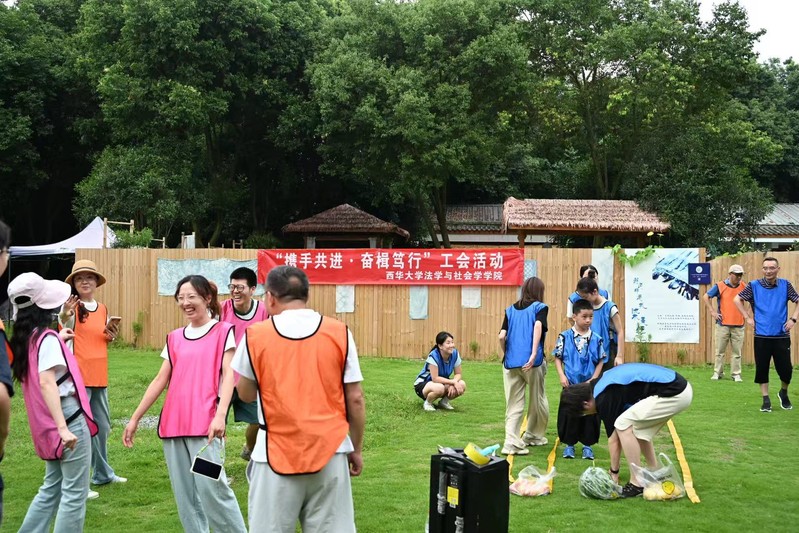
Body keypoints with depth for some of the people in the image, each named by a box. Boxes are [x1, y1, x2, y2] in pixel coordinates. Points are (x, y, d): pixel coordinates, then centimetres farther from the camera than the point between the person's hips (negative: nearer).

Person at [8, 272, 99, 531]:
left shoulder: (26, 337, 9)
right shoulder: (47, 337, -15)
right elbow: (47, 382, -25)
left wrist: (59, 340, 27)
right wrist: (63, 427, -31)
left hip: (47, 424, 9)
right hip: (70, 418, -9)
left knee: (52, 487, 20)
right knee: (75, 492, 0)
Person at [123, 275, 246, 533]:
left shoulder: (223, 331, 2)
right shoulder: (174, 338, 15)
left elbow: (228, 375, -7)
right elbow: (160, 380, 17)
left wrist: (220, 415, -20)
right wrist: (135, 417, 15)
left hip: (205, 424, -5)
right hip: (173, 424, 5)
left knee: (211, 487, -11)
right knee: (184, 493, 6)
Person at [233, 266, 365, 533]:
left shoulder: (256, 335, -2)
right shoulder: (339, 332, -1)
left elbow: (246, 395, 11)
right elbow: (355, 399, 2)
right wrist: (356, 449, 14)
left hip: (277, 455, -1)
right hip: (330, 452, 1)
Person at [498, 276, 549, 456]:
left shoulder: (511, 310, 13)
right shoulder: (539, 307, 2)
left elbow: (502, 336, 2)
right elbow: (538, 326, -18)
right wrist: (534, 355, -23)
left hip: (511, 362, 3)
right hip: (532, 363, -3)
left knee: (513, 404, 6)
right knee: (537, 400, 18)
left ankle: (512, 442, -6)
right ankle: (534, 436, 31)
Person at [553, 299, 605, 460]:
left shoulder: (597, 339, -1)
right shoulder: (565, 337, -4)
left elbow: (600, 362, 4)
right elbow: (558, 358, 1)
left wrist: (593, 380, -6)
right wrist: (562, 376, -9)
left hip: (589, 385, 1)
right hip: (570, 384, -1)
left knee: (590, 415, 6)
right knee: (568, 414, 5)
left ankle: (587, 445, 21)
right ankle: (569, 444, 20)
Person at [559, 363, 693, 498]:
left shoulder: (604, 398, -11)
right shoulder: (600, 384, 16)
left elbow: (613, 439, -3)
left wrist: (614, 473, 10)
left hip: (673, 394, -10)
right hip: (682, 389, 10)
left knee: (624, 425, -6)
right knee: (638, 429, 20)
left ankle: (638, 484, -2)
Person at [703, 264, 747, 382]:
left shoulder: (744, 287, 6)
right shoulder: (720, 286, -1)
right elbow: (706, 297, 3)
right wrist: (712, 311, -4)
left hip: (738, 325, 2)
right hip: (723, 324, -1)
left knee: (737, 352, 4)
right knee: (720, 351, 5)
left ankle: (736, 374, 11)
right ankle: (718, 372, 14)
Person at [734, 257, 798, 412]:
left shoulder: (785, 285, 3)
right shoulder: (754, 286, -1)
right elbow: (737, 299, 8)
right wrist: (748, 317, 2)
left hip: (782, 336, 1)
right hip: (761, 336, 0)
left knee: (785, 369, 2)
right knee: (761, 369, 2)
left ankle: (784, 393, 30)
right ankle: (766, 400, 15)